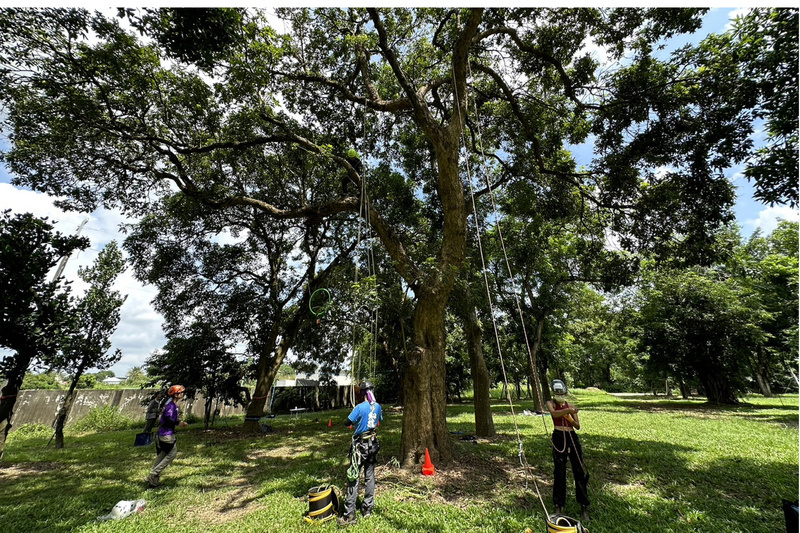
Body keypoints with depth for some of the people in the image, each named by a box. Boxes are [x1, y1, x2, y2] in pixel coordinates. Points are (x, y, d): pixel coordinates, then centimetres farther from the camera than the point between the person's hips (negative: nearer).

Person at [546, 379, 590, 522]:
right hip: (559, 437, -3)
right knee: (559, 472, 5)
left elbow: (578, 426, 9)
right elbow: (554, 413, -20)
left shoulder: (571, 407, 11)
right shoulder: (551, 403, 2)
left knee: (579, 470, 1)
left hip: (572, 437, 3)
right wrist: (568, 410, -29)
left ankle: (584, 506, 15)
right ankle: (559, 506, 19)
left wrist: (571, 419, -11)